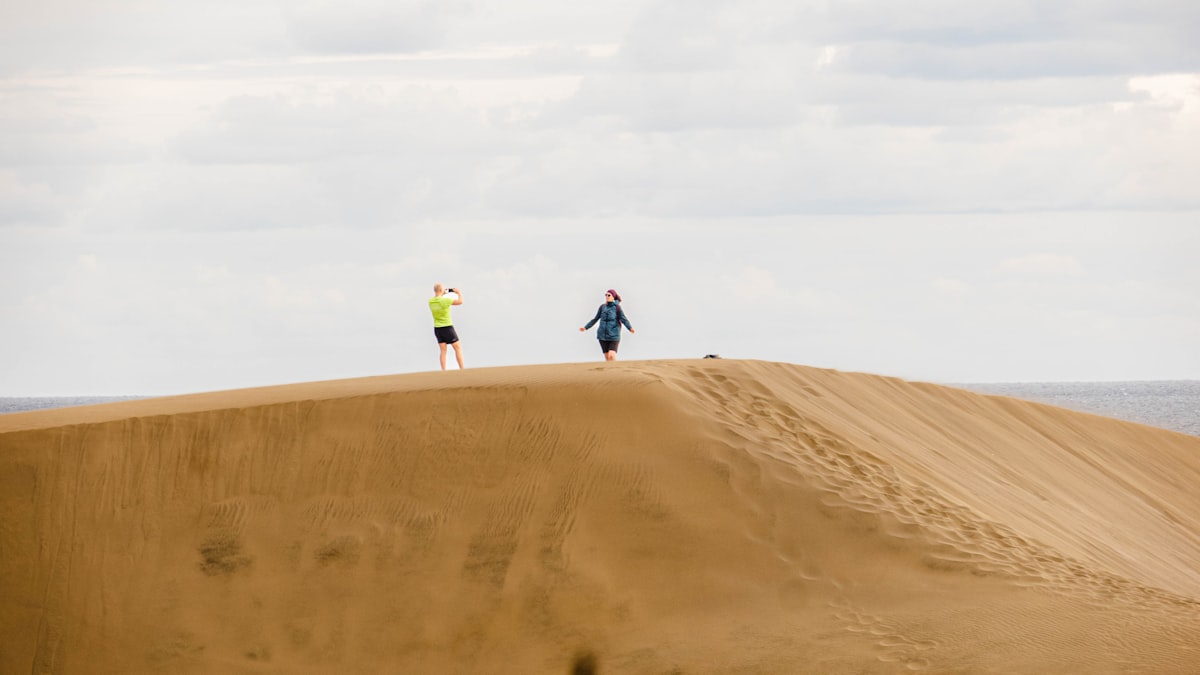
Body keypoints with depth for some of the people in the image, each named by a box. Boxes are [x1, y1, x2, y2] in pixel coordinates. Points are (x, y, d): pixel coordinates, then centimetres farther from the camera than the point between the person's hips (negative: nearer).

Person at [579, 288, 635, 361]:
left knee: (612, 355, -16)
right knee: (607, 357, 5)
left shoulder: (617, 307, -4)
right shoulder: (602, 307, 8)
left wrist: (630, 328, -29)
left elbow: (623, 319, -12)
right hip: (603, 336, 4)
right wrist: (586, 327, 18)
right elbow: (595, 319, 18)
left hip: (613, 336, -4)